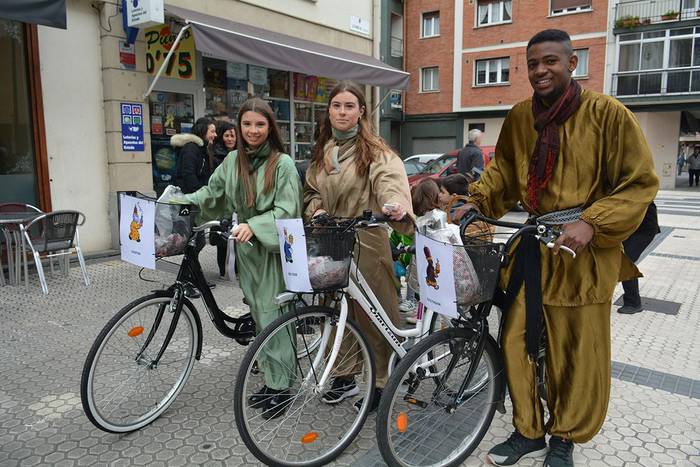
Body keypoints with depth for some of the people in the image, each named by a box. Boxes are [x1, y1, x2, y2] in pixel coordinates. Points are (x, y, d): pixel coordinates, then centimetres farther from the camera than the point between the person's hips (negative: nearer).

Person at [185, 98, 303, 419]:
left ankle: (281, 386, 10)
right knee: (259, 315, 13)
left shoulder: (282, 164, -10)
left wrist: (253, 226, -27)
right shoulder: (233, 160, 7)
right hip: (247, 248, 6)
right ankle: (270, 380, 26)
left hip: (273, 249, -6)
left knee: (272, 316, -3)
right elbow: (212, 193, 16)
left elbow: (286, 210, -15)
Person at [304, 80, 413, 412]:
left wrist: (397, 205, -47)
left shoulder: (374, 151, -8)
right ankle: (344, 377, 30)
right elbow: (311, 190, 21)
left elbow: (390, 178, -26)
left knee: (371, 315, 3)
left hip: (366, 242, -5)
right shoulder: (321, 151, 12)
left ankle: (379, 383, 20)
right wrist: (316, 209, 0)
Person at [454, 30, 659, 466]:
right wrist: (478, 199, 4)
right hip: (531, 248, 4)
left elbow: (641, 181, -6)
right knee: (517, 340, 7)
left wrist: (591, 224, -18)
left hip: (584, 251, -4)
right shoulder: (519, 116, 6)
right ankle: (528, 431, 28)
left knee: (580, 353, 6)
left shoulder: (607, 114, -8)